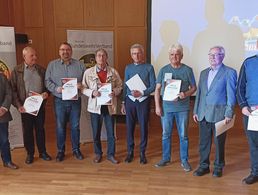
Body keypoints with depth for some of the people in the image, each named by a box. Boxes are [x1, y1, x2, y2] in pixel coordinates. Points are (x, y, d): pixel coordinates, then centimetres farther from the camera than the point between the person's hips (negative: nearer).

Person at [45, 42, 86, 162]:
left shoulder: (79, 65, 5)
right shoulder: (52, 65, 5)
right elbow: (47, 81, 1)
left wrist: (81, 85, -15)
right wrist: (56, 88, -16)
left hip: (75, 100, 1)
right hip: (59, 101, 0)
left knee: (75, 126, 9)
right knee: (60, 127, 8)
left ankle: (76, 150, 24)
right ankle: (60, 151, 22)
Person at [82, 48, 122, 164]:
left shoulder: (113, 72, 3)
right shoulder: (88, 72, 1)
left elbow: (120, 86, 6)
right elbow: (83, 88, 2)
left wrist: (115, 92, -14)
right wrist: (92, 92, -16)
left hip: (110, 106, 0)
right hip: (95, 106, 0)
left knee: (111, 132, 6)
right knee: (96, 132, 10)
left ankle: (111, 154, 23)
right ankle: (98, 154, 29)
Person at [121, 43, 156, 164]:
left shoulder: (149, 67, 0)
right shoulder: (128, 68, 10)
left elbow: (153, 86, -3)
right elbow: (125, 86, 12)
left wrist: (142, 93, -19)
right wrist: (123, 102, 9)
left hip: (144, 101, -2)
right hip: (130, 100, 3)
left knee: (143, 127, 4)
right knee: (129, 127, 6)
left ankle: (142, 153, 18)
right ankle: (130, 152, 21)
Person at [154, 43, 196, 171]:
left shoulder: (187, 70, 0)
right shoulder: (163, 70, 4)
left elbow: (194, 87, 5)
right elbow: (157, 89, 5)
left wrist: (186, 94, -16)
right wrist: (157, 106, -2)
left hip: (182, 108, -1)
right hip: (166, 107, 2)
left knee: (183, 135, 7)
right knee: (166, 134, 11)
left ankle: (184, 160, 21)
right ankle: (165, 158, 26)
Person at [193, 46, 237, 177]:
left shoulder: (229, 72, -3)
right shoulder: (204, 73, 14)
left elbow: (231, 95, -7)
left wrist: (228, 114, -12)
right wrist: (196, 111, 11)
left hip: (219, 114, -5)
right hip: (203, 114, 5)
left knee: (219, 142, 7)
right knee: (203, 142, 10)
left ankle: (218, 167, 24)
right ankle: (204, 166, 24)